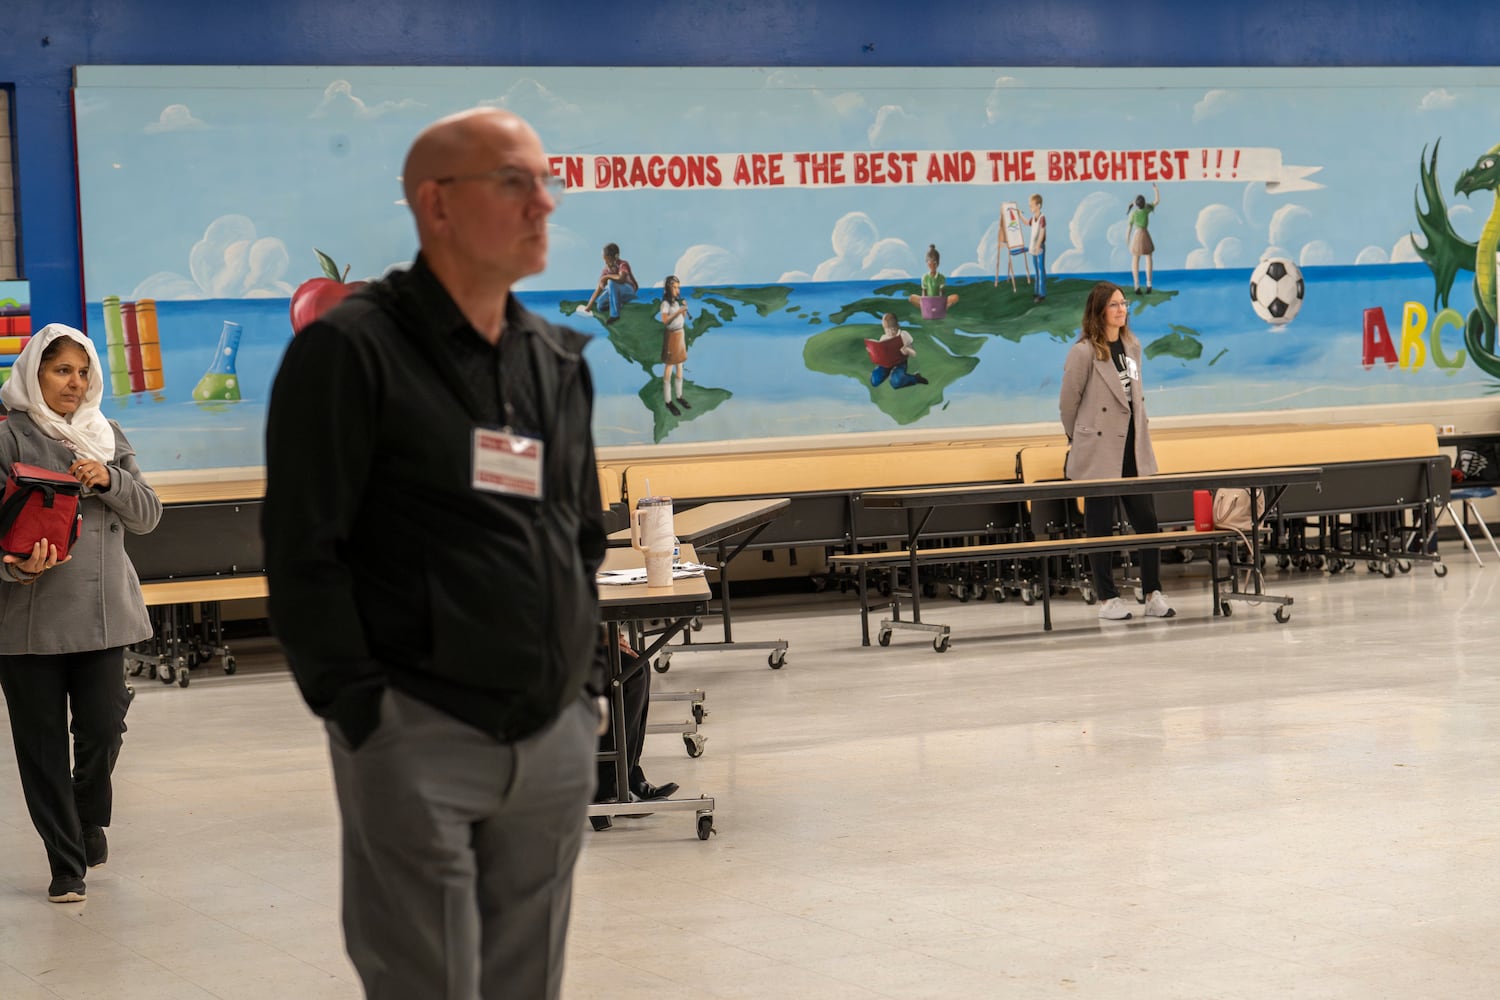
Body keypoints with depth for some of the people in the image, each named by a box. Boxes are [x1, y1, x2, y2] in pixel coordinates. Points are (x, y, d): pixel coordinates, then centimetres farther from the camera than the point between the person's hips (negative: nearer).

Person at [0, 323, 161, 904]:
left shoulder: (107, 437, 13)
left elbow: (147, 517, 11)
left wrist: (109, 480, -8)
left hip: (102, 612, 4)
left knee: (103, 729, 3)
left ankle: (90, 816, 34)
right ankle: (66, 864, 12)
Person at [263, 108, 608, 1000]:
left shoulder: (559, 360, 14)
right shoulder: (350, 351, -7)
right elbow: (304, 551, -10)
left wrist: (590, 683, 14)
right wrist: (361, 709, -14)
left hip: (557, 739, 6)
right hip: (420, 740, -6)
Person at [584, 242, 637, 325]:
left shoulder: (623, 264, -20)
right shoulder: (607, 269, -5)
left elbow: (621, 279, -42)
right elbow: (599, 288, -5)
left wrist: (606, 277, -26)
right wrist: (589, 305, -8)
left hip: (629, 290, -7)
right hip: (617, 292, 7)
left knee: (611, 282, -34)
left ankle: (614, 314, -29)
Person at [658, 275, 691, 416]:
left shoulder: (678, 301, 9)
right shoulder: (666, 303, -14)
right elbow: (665, 320, -25)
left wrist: (684, 310, -3)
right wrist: (678, 312, -30)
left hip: (681, 333, 8)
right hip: (671, 335, -8)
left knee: (679, 366, 15)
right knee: (669, 368, -3)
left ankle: (679, 396, 26)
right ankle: (668, 401, 0)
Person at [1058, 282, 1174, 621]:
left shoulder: (1132, 346, 9)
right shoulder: (1083, 352, -11)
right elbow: (1068, 402, -3)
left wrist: (1141, 428, 15)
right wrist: (1079, 439, 6)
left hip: (1135, 451, 6)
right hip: (1099, 453, -6)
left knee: (1147, 521, 3)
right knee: (1101, 527, 2)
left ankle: (1153, 594, 9)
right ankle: (1107, 599, 10)